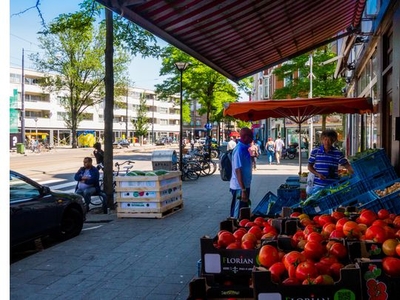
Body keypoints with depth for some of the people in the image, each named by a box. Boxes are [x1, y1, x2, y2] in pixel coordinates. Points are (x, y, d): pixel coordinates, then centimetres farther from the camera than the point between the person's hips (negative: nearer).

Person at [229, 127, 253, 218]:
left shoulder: (245, 148, 8)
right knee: (238, 214, 1)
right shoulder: (239, 149, -20)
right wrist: (243, 190, -24)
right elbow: (238, 170, -23)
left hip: (245, 185, 9)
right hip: (239, 187, -9)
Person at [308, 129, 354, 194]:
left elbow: (347, 165, 2)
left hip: (333, 185, 0)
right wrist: (318, 174, -10)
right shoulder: (315, 151, 2)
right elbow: (310, 166, 6)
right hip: (318, 185, 0)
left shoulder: (338, 153, 2)